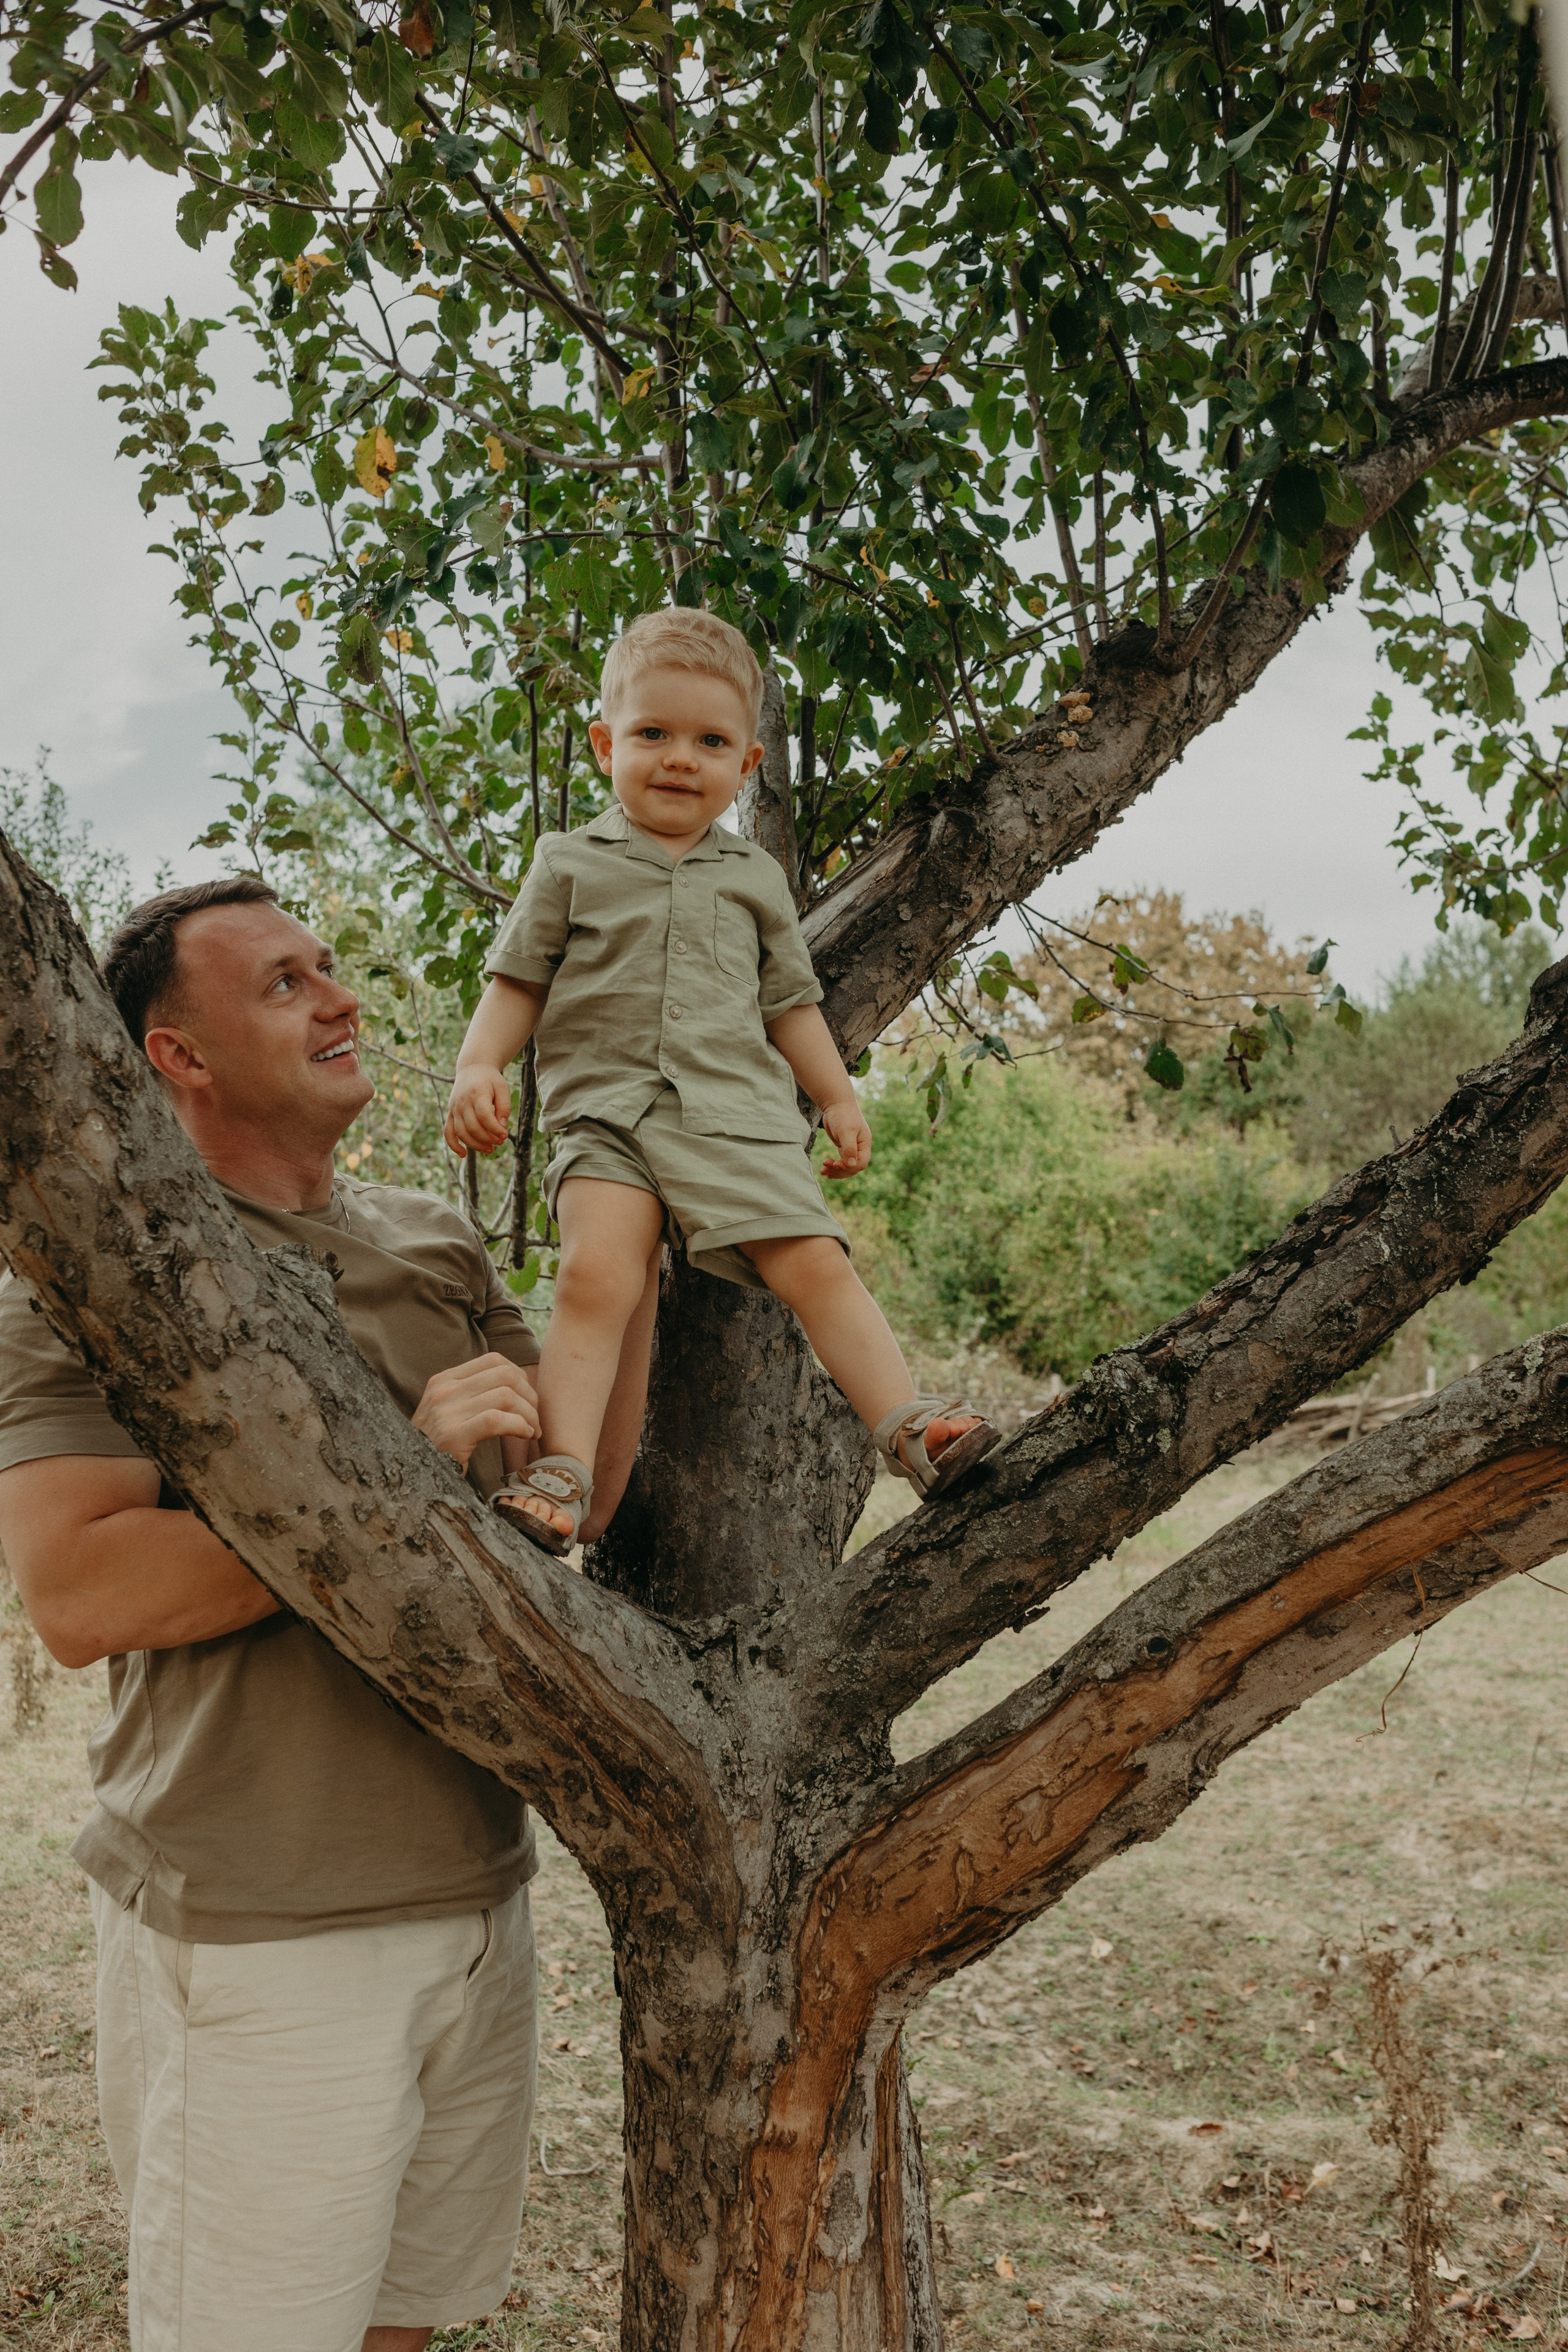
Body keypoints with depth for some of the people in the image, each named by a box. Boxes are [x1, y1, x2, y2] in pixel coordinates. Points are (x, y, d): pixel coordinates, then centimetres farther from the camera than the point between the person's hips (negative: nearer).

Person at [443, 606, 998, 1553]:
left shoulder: (755, 877, 19)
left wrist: (839, 1098, 19)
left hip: (738, 1116, 2)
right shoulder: (572, 862, 12)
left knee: (816, 1262, -14)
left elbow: (789, 1000, 25)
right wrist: (480, 1069, -4)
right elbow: (518, 981, 12)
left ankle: (908, 1426, -10)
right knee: (598, 1272, -24)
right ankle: (564, 1469, -23)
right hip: (608, 1111, -2)